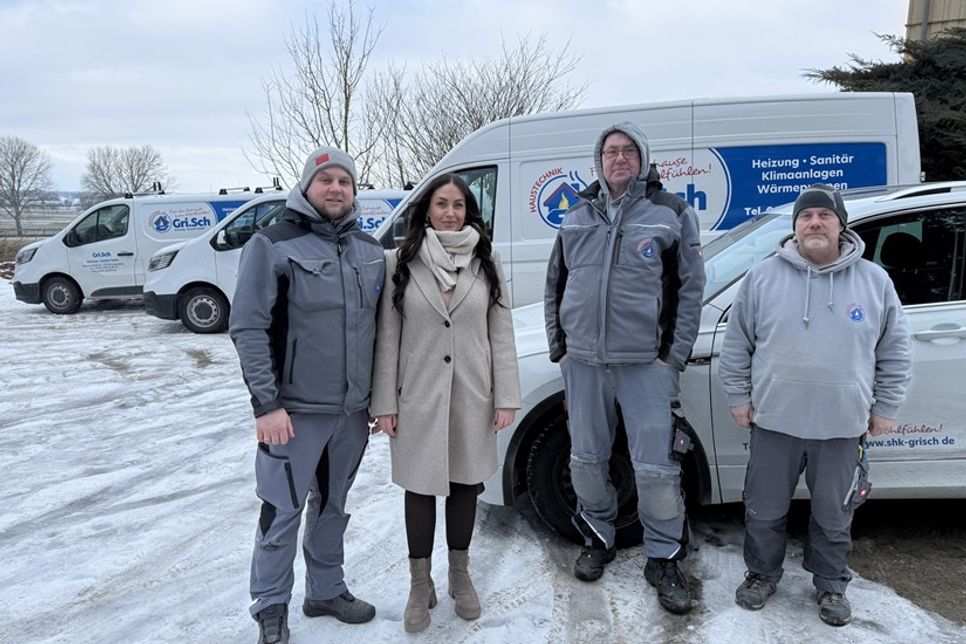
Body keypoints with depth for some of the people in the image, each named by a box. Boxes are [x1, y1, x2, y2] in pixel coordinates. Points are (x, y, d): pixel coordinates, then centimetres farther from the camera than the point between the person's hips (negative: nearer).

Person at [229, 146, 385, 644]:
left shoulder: (370, 251, 8)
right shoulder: (274, 245, -8)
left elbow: (381, 328, 13)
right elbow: (248, 328, -12)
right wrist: (267, 403, -17)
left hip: (353, 411, 5)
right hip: (294, 410, -5)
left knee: (332, 507, 18)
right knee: (282, 512, 4)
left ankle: (326, 590, 35)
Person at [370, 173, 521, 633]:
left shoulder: (486, 261, 2)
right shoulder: (400, 262, -3)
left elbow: (501, 333, 1)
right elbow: (387, 337, -3)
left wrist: (506, 397, -3)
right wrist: (384, 403, -6)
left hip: (472, 397, 2)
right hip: (418, 398, -1)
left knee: (465, 483, 14)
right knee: (421, 487, 8)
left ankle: (460, 576, 34)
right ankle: (420, 585, 26)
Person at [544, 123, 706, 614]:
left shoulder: (670, 213, 0)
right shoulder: (577, 217, 11)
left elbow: (690, 288, -1)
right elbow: (555, 285, 15)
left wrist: (673, 356, -6)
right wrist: (559, 346, 9)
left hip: (645, 363, -3)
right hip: (583, 361, 4)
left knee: (654, 466, -2)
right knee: (587, 459, 12)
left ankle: (664, 557, 17)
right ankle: (598, 539, 33)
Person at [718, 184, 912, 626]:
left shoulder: (875, 281, 1)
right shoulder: (762, 278, -2)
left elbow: (895, 352, 7)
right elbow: (736, 345, 4)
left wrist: (884, 408, 6)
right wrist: (739, 397, 2)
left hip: (843, 428, 0)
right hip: (774, 424, 0)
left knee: (834, 516, 16)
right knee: (764, 511, 13)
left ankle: (830, 584, 38)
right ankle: (762, 574, 36)